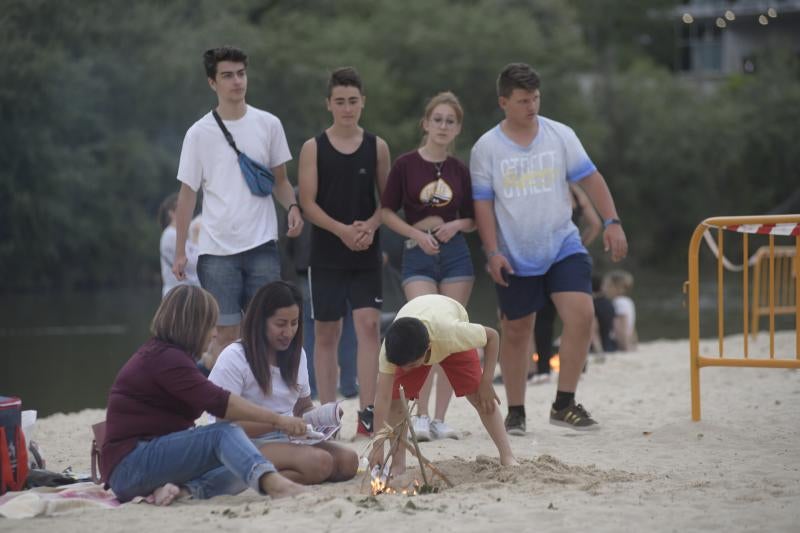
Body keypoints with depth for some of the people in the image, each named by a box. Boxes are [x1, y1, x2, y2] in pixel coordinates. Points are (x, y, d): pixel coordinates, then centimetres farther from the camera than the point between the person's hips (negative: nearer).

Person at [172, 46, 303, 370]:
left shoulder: (268, 124, 5)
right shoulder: (199, 133, 0)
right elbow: (187, 194, 4)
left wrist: (292, 207, -8)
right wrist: (179, 252, 1)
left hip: (262, 245, 1)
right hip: (217, 249, -1)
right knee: (225, 333, -1)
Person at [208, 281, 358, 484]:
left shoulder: (296, 354, 13)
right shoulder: (234, 357, -8)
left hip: (287, 440, 8)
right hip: (250, 444, -8)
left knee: (348, 460, -20)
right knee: (319, 462, -31)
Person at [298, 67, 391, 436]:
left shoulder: (376, 147, 6)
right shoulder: (314, 148, 1)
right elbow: (308, 203, -3)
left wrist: (370, 226, -11)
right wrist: (342, 230, -17)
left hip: (367, 254, 1)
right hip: (327, 253, -1)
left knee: (369, 324, -11)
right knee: (326, 332, 4)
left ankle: (367, 412, -12)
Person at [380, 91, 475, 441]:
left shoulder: (459, 171, 7)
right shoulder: (406, 164, -1)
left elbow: (472, 220, 15)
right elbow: (386, 211, 1)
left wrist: (456, 224, -7)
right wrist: (417, 233, -11)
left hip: (455, 254, 3)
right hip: (418, 255, -3)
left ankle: (440, 419, 8)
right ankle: (420, 416, -8)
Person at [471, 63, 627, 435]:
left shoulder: (561, 136, 2)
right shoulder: (486, 148, -2)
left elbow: (589, 178, 5)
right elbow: (482, 203, 0)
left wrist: (612, 222, -4)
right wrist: (492, 252, -8)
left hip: (563, 247, 1)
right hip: (515, 258, -1)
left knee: (580, 314, -17)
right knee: (516, 332, 7)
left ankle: (564, 403, -8)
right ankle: (515, 411, 20)